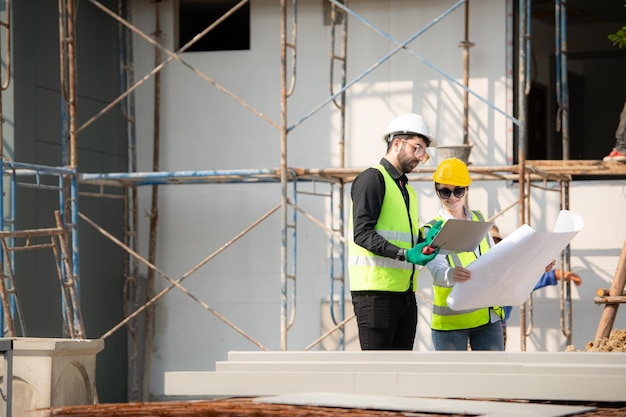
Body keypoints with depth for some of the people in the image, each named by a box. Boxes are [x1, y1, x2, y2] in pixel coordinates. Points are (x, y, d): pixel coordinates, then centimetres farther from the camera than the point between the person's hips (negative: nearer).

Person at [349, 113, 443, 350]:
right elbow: (362, 233, -16)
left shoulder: (406, 188, 23)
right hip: (375, 293, -9)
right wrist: (405, 254, -24)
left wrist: (426, 242, 0)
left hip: (405, 293, 9)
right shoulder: (373, 178, -5)